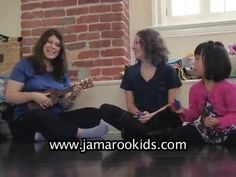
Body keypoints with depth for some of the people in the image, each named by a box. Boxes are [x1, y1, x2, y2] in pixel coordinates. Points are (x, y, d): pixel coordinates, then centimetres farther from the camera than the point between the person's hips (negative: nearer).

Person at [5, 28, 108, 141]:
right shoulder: (25, 65, 1)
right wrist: (33, 95, -18)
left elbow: (64, 106, 13)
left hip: (55, 118, 6)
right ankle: (79, 133, -28)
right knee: (40, 116, -41)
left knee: (94, 113, -16)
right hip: (27, 120, -5)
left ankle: (47, 134, -31)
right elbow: (9, 96, -5)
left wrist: (72, 96, -8)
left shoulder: (61, 71, 15)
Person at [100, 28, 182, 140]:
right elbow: (130, 104, 9)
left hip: (161, 121, -2)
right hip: (139, 121, 3)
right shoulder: (130, 72, 13)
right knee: (105, 109, -22)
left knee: (174, 114, -37)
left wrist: (153, 115, -17)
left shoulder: (168, 71, 6)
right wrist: (139, 115, -14)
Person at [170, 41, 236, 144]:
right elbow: (194, 113, 8)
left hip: (226, 129, -4)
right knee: (174, 136, -9)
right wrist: (183, 112, -12)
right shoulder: (195, 89, 2)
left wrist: (218, 122, -29)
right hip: (204, 129, 5)